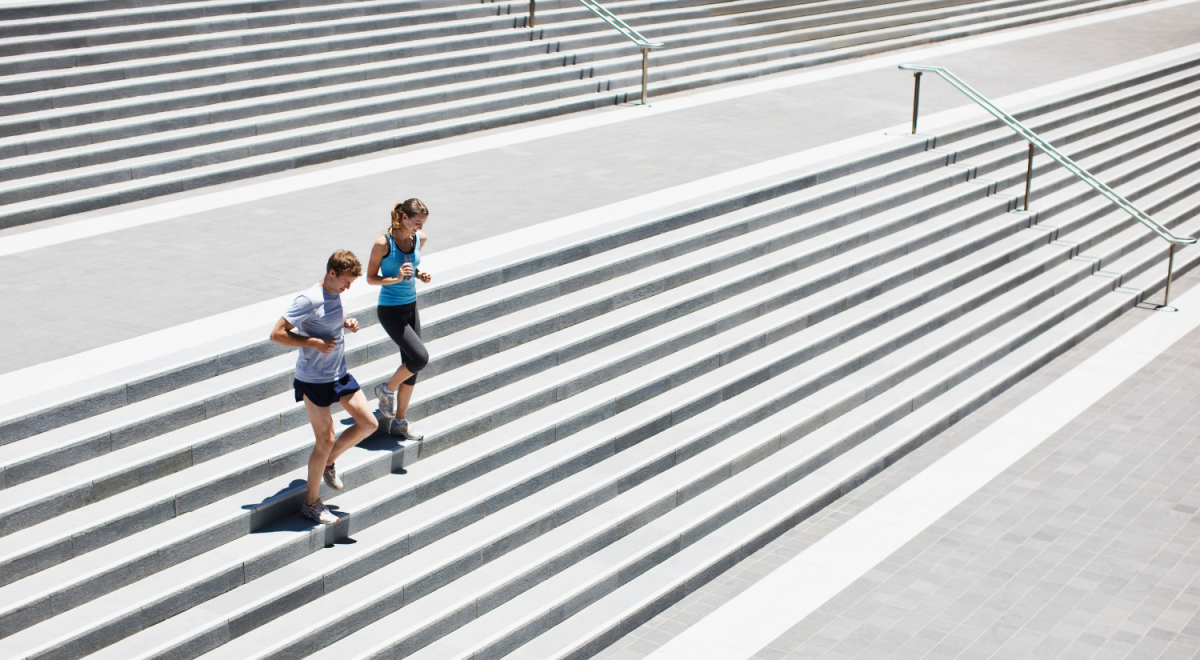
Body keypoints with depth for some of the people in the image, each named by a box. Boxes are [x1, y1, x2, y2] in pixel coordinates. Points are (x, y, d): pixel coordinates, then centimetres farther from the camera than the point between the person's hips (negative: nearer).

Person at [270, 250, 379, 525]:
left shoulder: (334, 294, 3)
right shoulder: (308, 300, -21)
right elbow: (277, 334, -21)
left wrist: (345, 323, 2)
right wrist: (315, 342, -24)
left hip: (340, 375, 8)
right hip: (313, 381, -8)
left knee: (369, 423, 5)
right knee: (325, 440, -2)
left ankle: (329, 462, 26)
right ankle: (311, 503, 14)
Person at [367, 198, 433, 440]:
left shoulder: (420, 238, -1)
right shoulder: (383, 243, -19)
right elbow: (370, 278, -10)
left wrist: (419, 274, -4)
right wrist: (396, 278, -26)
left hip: (411, 308, 7)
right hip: (390, 310, -7)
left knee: (411, 366, 9)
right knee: (420, 357, -15)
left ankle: (399, 422, 22)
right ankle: (386, 389, 13)